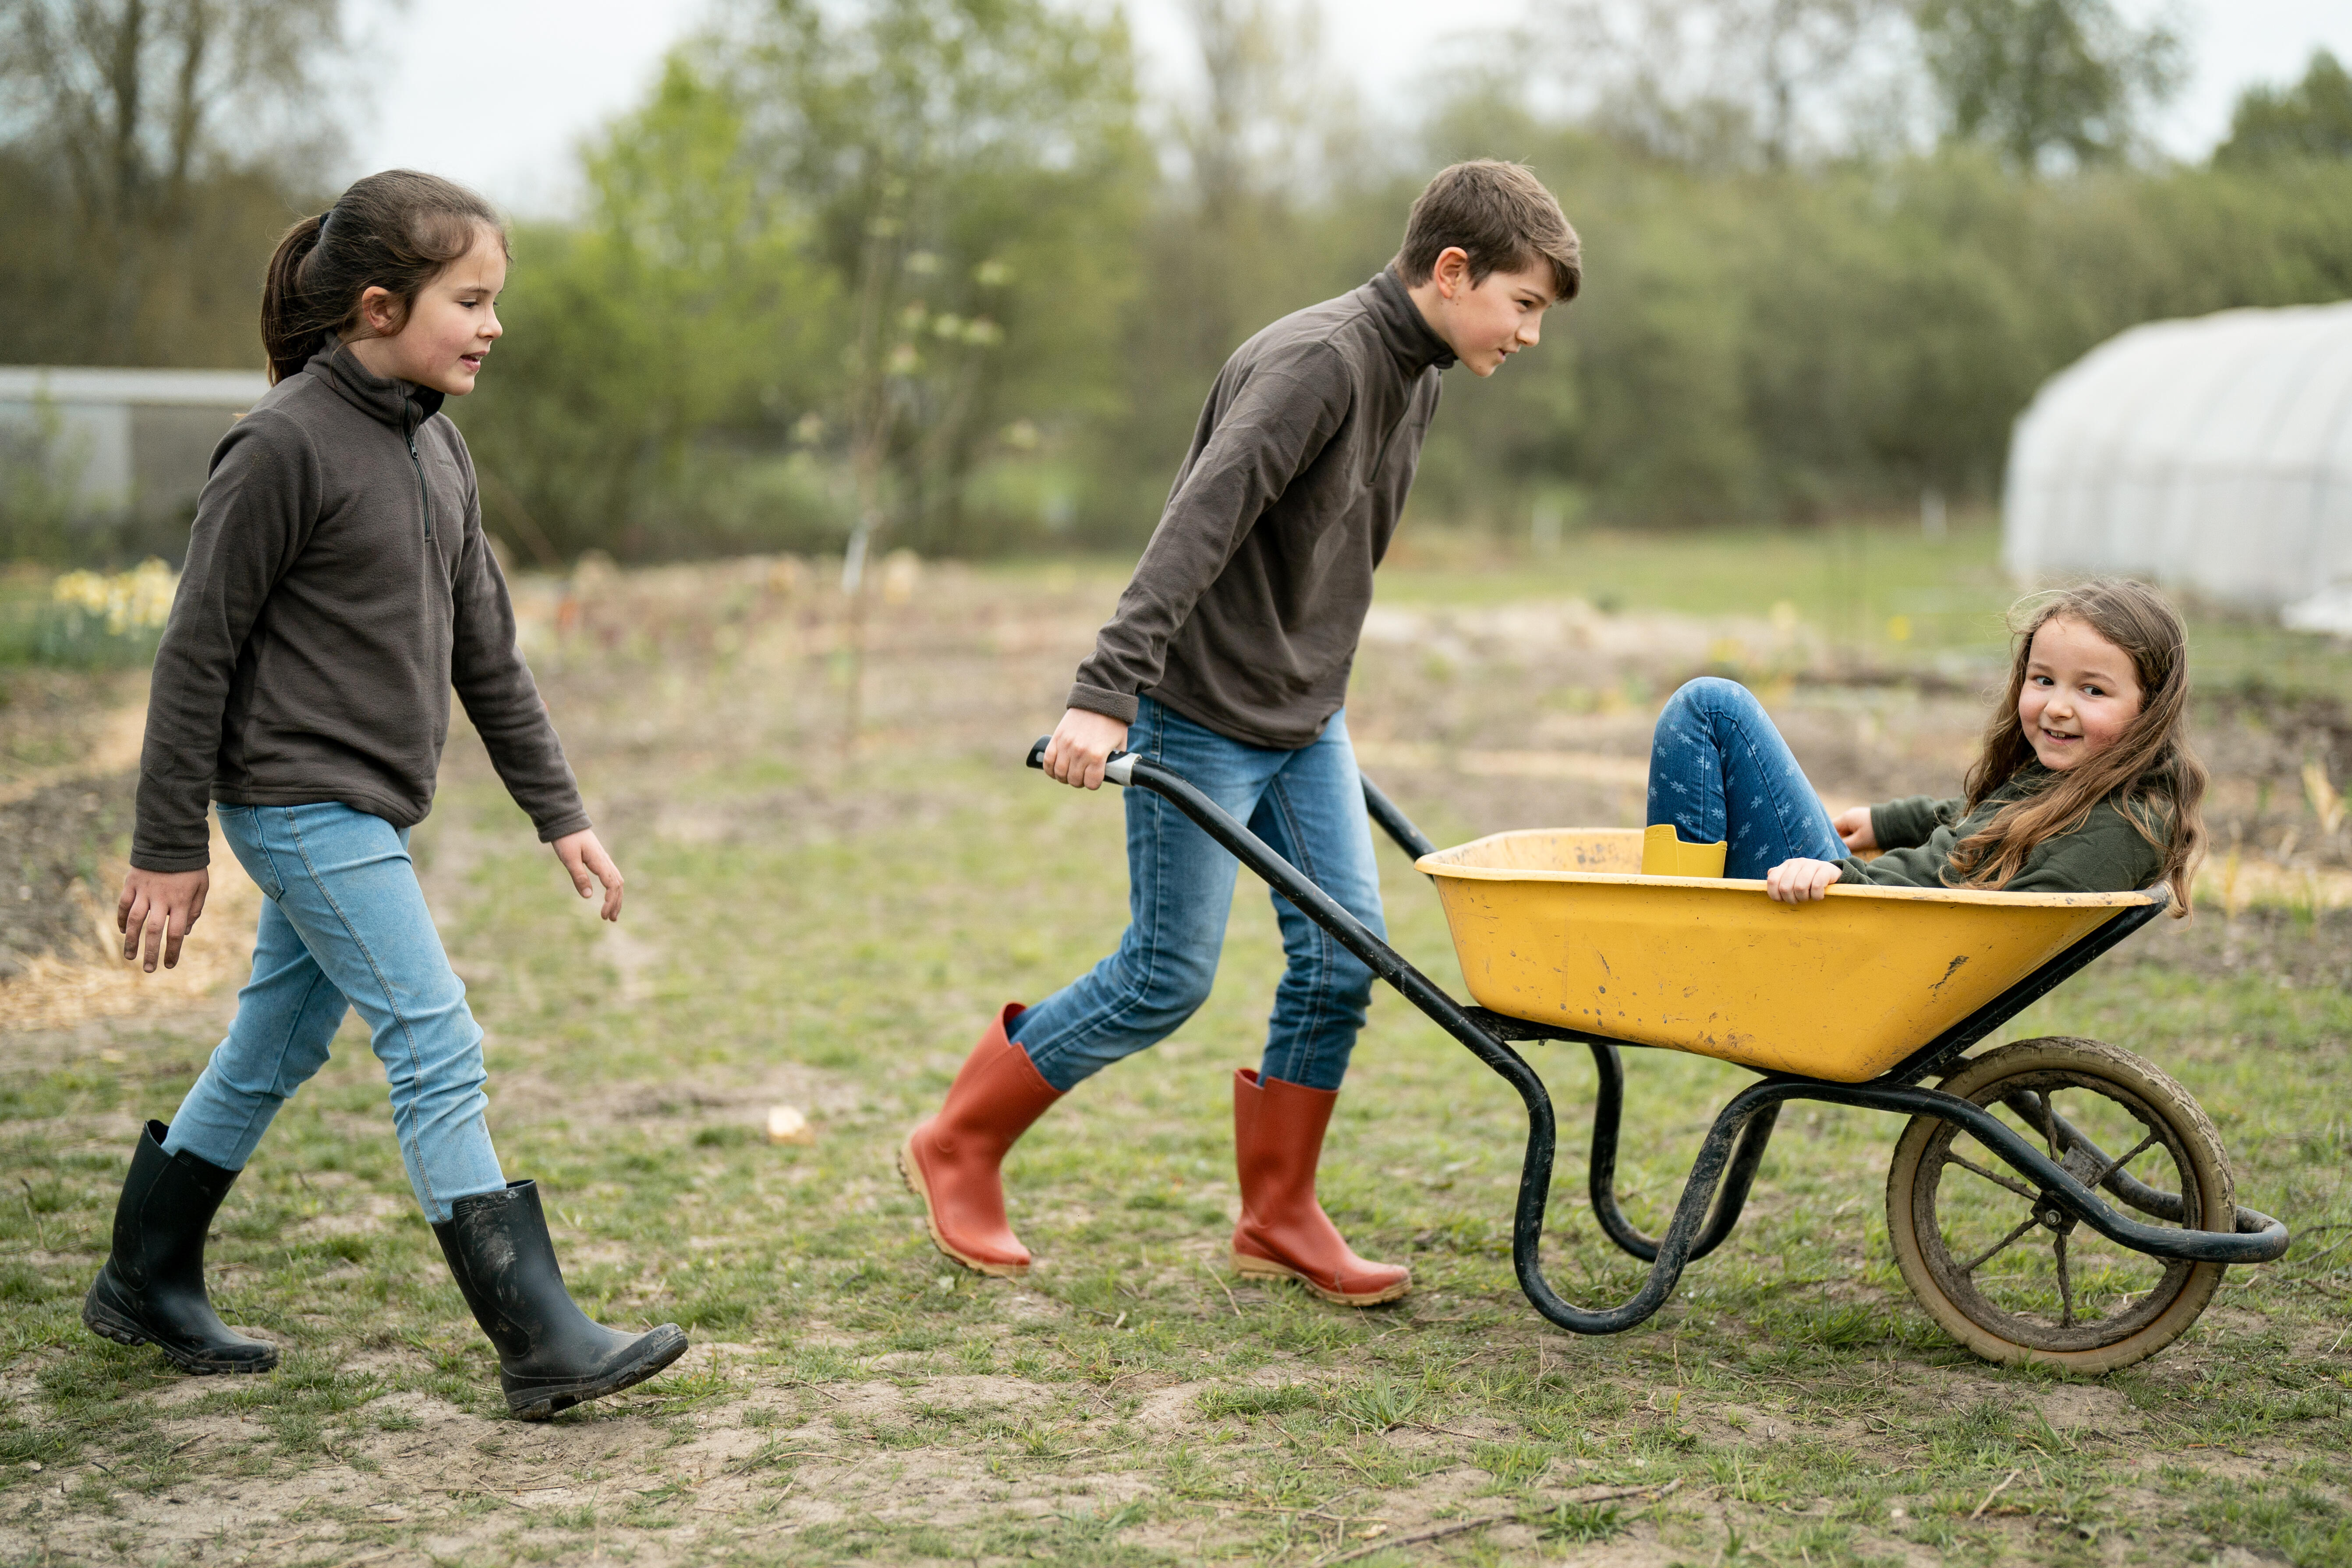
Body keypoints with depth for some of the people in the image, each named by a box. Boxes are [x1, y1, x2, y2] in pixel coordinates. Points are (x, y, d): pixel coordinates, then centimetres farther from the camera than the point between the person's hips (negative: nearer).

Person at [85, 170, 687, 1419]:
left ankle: (145, 1288, 32)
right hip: (301, 801, -9)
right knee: (437, 1049, -10)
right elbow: (197, 651, -13)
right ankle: (541, 1345, -6)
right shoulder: (285, 445, -16)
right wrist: (168, 848, -11)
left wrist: (559, 812, 13)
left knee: (273, 1050, 16)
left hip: (364, 812, 9)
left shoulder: (435, 445, 10)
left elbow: (484, 648, 15)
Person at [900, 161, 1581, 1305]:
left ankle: (1279, 1218, 16)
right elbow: (1197, 527, -29)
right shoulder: (1317, 358, -21)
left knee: (1344, 957, 2)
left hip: (1306, 721, 9)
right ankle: (957, 1146, 16)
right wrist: (1105, 691, -35)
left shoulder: (1415, 377, 8)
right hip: (1203, 718, -9)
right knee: (1166, 979, -2)